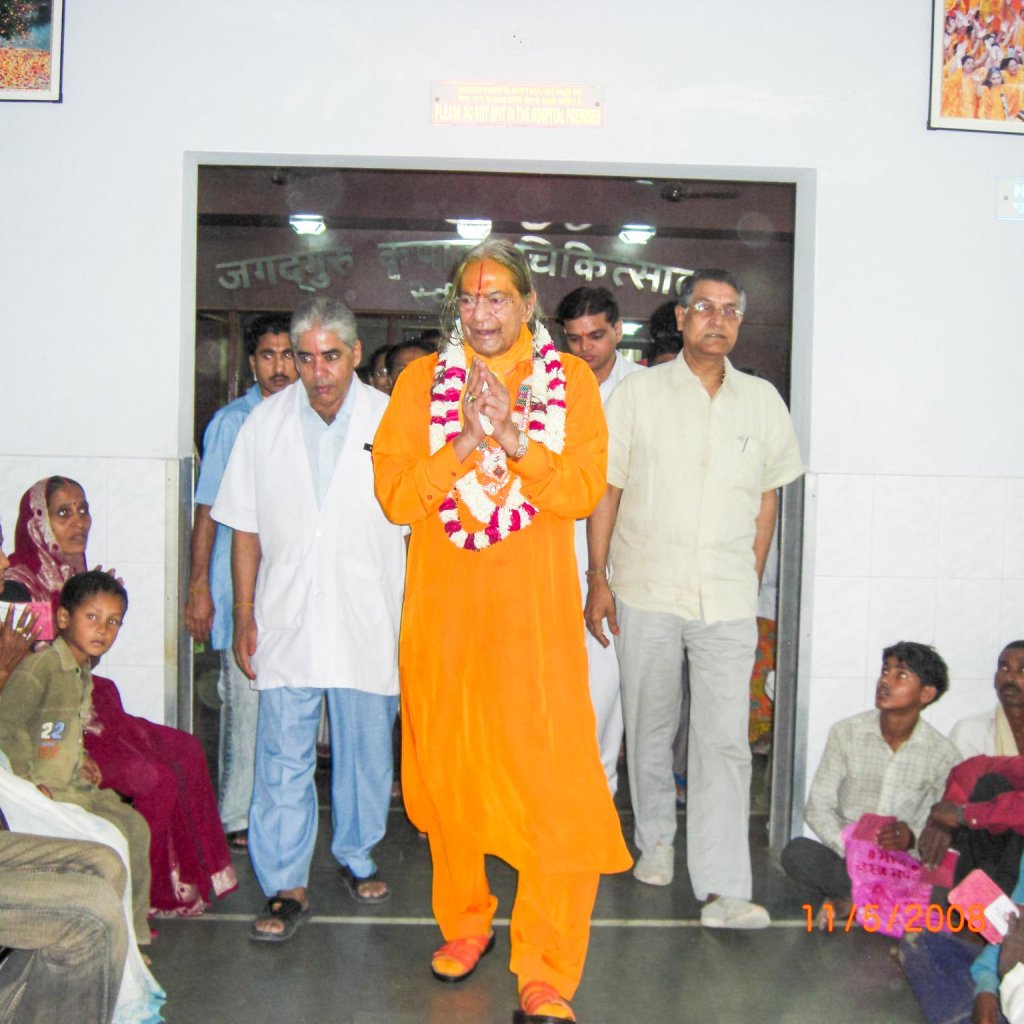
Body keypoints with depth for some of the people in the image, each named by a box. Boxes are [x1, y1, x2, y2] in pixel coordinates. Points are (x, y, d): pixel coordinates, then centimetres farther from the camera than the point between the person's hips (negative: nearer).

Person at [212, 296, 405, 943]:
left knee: (366, 754, 12)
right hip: (286, 622, 1)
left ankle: (358, 857, 32)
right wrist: (244, 615, 4)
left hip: (368, 621, 0)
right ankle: (287, 886, 9)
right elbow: (246, 527, 7)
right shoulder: (265, 423, 3)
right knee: (283, 759, 0)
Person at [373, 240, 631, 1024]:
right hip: (442, 608, 2)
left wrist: (514, 438, -19)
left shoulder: (570, 380, 5)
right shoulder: (422, 382, 7)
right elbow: (394, 493, -3)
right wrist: (467, 443, -15)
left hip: (535, 611, -2)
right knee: (448, 770, 11)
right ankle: (464, 922, 33)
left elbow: (584, 490, -5)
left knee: (555, 783, -9)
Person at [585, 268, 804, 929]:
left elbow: (767, 498, 14)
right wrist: (598, 578, -3)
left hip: (728, 601, 1)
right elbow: (606, 490, 2)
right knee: (650, 728, 12)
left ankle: (724, 890, -3)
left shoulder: (763, 401, 8)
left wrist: (752, 582, 10)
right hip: (646, 593, 0)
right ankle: (656, 838, 33)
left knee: (726, 741, -5)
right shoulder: (639, 392, 2)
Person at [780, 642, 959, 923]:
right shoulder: (846, 733, 1)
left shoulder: (943, 754, 0)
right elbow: (818, 807, -2)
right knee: (797, 853, -31)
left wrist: (914, 836, -24)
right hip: (845, 858, 0)